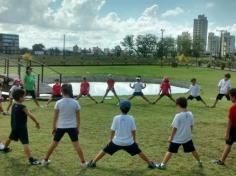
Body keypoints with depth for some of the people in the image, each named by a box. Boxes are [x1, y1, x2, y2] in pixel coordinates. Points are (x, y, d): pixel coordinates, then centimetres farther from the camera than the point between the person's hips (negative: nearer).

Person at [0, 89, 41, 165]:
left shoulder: (13, 106, 4)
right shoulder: (22, 107, -20)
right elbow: (31, 115, -26)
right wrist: (37, 123, -17)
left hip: (14, 127, 9)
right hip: (21, 128, -9)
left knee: (10, 138, 33)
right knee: (25, 143, -15)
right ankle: (31, 159, -21)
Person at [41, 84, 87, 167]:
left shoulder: (58, 103, -10)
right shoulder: (75, 103, -6)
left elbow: (55, 117, -4)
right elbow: (78, 117, 0)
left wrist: (54, 127, 9)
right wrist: (78, 128, 12)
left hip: (61, 127, 0)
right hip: (72, 127, 0)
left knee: (54, 143, 13)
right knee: (76, 144, 7)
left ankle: (45, 160, 25)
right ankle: (83, 162, 10)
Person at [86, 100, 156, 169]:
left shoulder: (116, 118, -13)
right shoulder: (131, 118, -10)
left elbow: (113, 130, -6)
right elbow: (133, 131, -3)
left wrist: (110, 139, 9)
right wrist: (134, 140, 13)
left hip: (117, 142, -1)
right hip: (129, 142, 1)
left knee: (105, 151, 16)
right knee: (139, 152, 19)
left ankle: (93, 162, 19)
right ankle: (150, 163, 27)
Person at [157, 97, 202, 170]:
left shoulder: (178, 116, -22)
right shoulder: (190, 114, -4)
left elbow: (175, 128, -17)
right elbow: (191, 126, 7)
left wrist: (171, 137, -6)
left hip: (177, 139, -5)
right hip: (187, 137, 5)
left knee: (170, 151, 3)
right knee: (193, 150, 22)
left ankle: (163, 165, 6)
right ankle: (199, 162, 37)